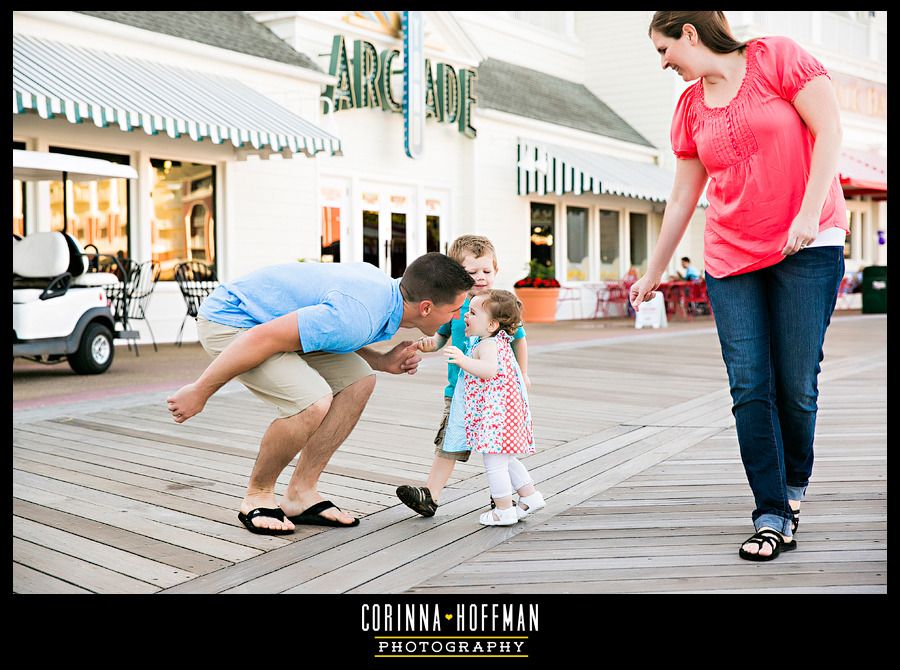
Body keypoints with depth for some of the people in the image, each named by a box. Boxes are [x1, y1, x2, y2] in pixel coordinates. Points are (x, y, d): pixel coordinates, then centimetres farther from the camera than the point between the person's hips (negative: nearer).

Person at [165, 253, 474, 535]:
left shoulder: (383, 285, 0)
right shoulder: (358, 317, -30)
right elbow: (262, 338, -30)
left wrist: (383, 362, 0)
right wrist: (200, 391, -21)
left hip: (271, 316, 10)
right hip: (228, 322, -10)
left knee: (359, 379, 1)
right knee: (313, 401, -27)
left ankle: (300, 493, 7)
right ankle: (256, 497, -2)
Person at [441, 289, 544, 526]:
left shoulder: (487, 345, -17)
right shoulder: (500, 342, 15)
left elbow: (490, 369, -38)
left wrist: (463, 361, -49)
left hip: (495, 414, -11)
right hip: (508, 411, 11)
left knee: (494, 462, -2)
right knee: (506, 461, 23)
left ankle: (505, 511, 6)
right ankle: (530, 497, 29)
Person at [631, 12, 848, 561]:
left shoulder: (777, 57, 0)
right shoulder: (690, 107, 13)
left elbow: (829, 131, -6)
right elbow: (682, 199, 18)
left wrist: (809, 212, -17)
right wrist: (654, 272, 21)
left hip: (808, 247, -4)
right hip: (730, 257, 5)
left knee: (797, 385, -4)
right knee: (750, 388, -4)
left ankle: (795, 486, 23)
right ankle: (773, 518, 3)